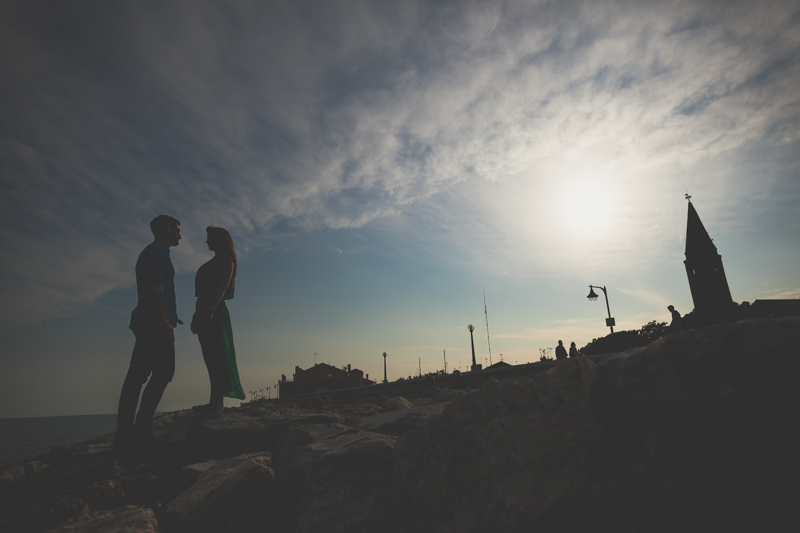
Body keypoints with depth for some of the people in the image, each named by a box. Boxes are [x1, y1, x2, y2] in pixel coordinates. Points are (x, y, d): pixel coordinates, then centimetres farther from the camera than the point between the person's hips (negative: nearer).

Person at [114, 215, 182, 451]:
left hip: (147, 324, 10)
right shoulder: (157, 251, -4)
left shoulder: (154, 252, 27)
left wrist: (168, 318, 24)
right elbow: (155, 288, -17)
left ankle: (125, 434, 10)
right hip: (155, 322, -10)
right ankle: (141, 432, -11)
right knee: (163, 372, -12)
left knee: (137, 376, 7)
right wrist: (164, 320, -22)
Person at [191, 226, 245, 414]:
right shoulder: (214, 261, 25)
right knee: (211, 358, 6)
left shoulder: (226, 259, -2)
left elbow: (222, 286, -15)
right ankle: (215, 402, 9)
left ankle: (216, 403, -10)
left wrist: (210, 310, -23)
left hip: (215, 310, -9)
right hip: (205, 310, 9)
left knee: (214, 356, -11)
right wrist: (197, 314, 17)